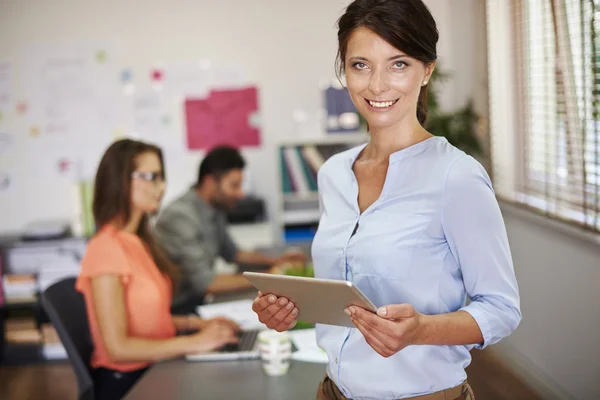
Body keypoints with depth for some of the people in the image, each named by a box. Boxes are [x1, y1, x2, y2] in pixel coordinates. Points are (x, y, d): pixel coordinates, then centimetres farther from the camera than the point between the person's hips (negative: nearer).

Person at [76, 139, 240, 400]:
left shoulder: (138, 241, 10)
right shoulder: (106, 248, -17)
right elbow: (118, 348, -20)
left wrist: (195, 323, 3)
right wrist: (194, 342, -18)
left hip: (156, 369, 8)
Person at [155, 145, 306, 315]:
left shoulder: (216, 210, 5)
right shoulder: (181, 216, -21)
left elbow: (230, 253, 23)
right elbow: (204, 283, -23)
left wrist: (274, 261, 11)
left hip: (198, 301, 8)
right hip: (177, 309, -8)